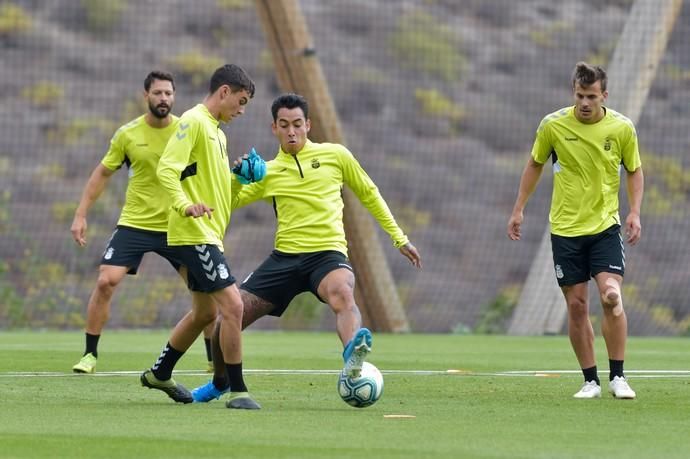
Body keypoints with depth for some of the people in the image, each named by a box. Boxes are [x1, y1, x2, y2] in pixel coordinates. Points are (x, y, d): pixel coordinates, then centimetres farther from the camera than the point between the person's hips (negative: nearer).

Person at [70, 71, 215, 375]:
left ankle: (215, 358, 12)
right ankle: (90, 355, 1)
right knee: (105, 282, -12)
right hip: (134, 223, 0)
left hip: (177, 225, 0)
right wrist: (81, 215, 3)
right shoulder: (127, 135, -3)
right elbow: (102, 174, 7)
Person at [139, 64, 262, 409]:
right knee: (232, 305, -14)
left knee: (205, 312, 19)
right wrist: (185, 205, -35)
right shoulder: (194, 122, -11)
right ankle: (237, 391, -10)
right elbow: (166, 169, -21)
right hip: (195, 234, -11)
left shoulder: (216, 131, 20)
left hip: (207, 235, 11)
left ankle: (160, 374, 34)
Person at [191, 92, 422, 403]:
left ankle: (352, 358, -68)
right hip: (285, 257, 3)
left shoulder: (335, 155, 7)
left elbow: (368, 194, 19)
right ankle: (220, 383, 26)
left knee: (342, 294, -40)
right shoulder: (268, 172, 12)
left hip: (328, 253, -3)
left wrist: (399, 238, 20)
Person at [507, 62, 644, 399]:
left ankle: (617, 377, -5)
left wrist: (634, 212, -4)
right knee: (577, 306, 0)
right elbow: (535, 165, 10)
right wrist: (519, 209, 9)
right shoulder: (553, 125, -6)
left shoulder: (622, 128, -5)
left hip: (605, 225, -1)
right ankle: (590, 381, 12)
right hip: (565, 229, 1)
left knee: (611, 296, -17)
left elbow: (634, 170, 9)